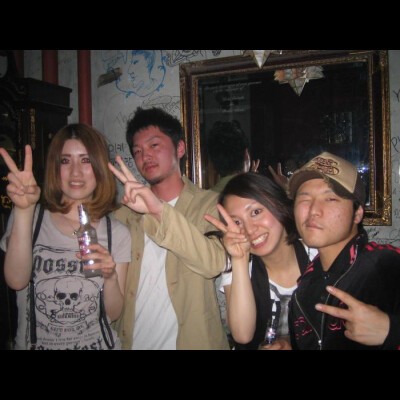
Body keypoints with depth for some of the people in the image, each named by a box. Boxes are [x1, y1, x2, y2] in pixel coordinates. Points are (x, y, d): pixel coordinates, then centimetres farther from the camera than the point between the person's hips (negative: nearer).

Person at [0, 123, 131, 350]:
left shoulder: (118, 233, -6)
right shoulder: (29, 218, -7)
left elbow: (113, 314, -4)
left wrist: (110, 277, -22)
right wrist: (24, 210, -30)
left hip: (97, 343, 1)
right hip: (33, 342, 0)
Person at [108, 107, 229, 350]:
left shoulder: (210, 205, -8)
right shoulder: (126, 212, 2)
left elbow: (215, 262, -25)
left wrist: (160, 210, -32)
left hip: (190, 340, -3)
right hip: (131, 341, 3)